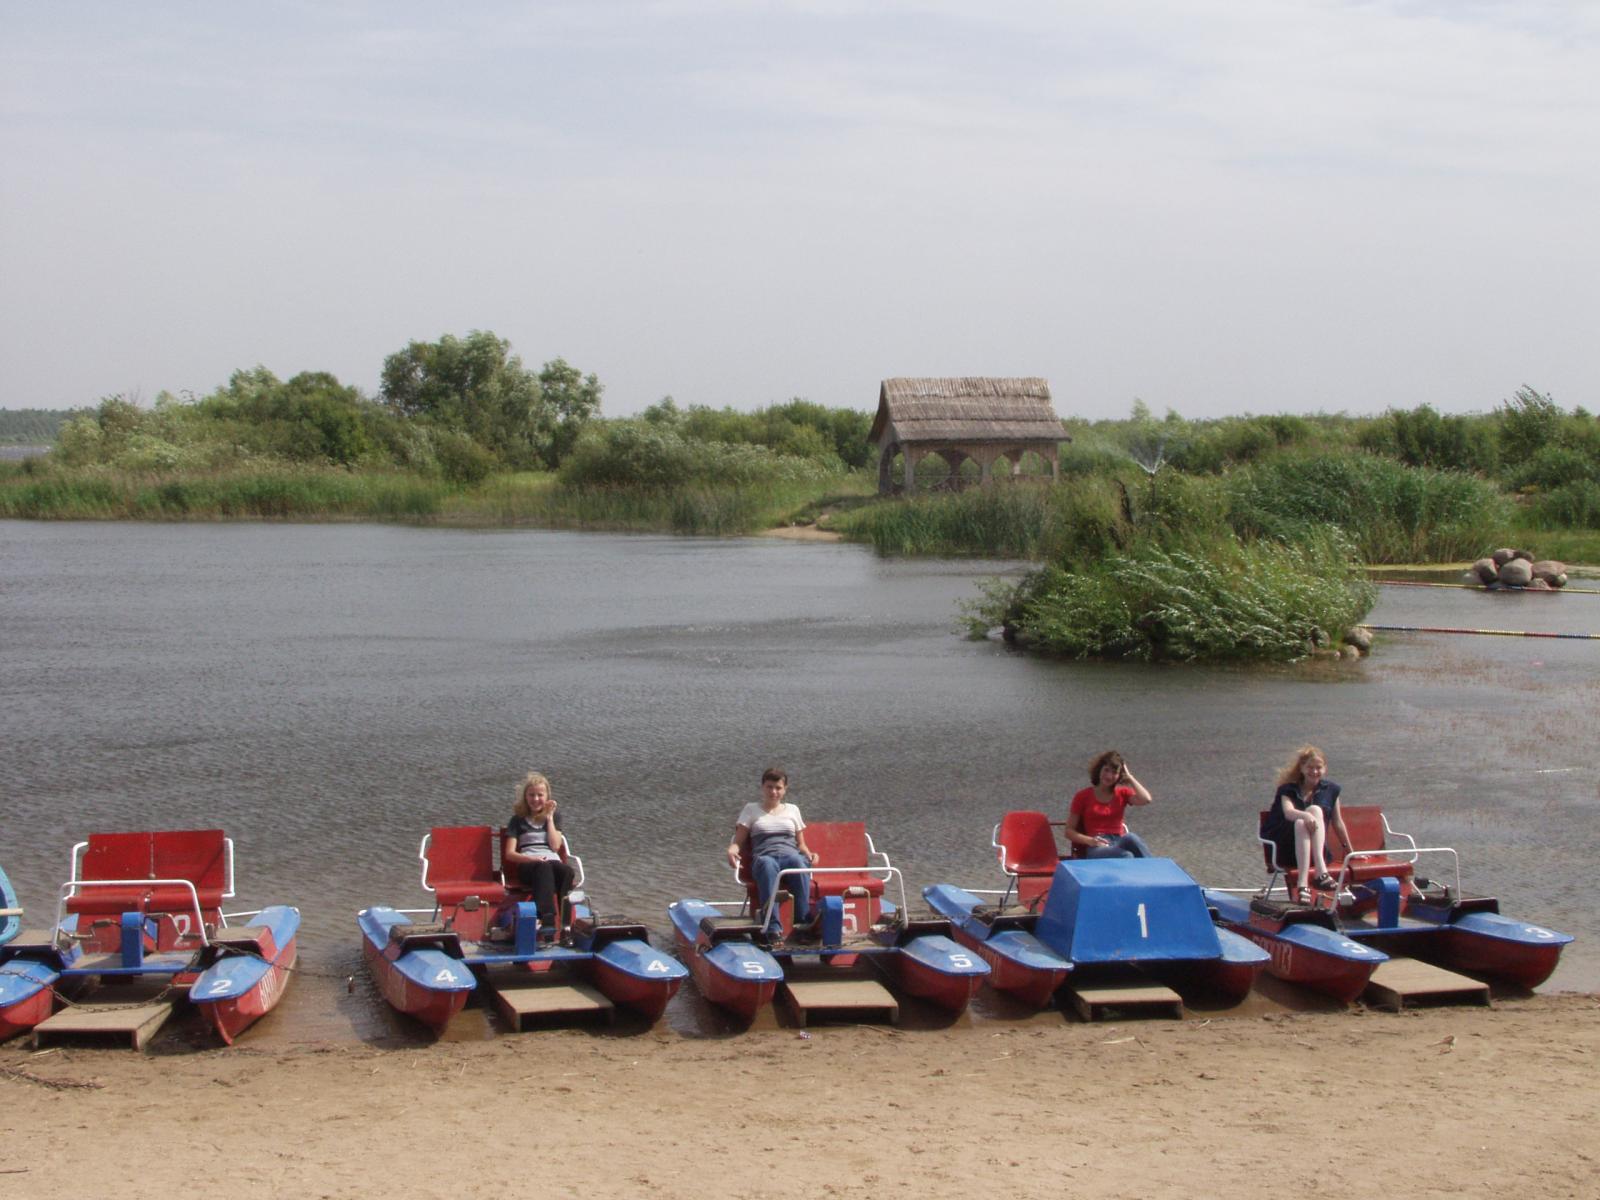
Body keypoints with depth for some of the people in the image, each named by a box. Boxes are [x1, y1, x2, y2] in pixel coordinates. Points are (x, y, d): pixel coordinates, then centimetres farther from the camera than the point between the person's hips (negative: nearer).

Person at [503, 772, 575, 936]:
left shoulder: (554, 818, 22)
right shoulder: (518, 820, 15)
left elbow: (555, 846, 6)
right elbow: (510, 853, 4)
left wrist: (549, 818, 7)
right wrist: (532, 858, -13)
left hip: (553, 862, 2)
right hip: (528, 865, -2)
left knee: (567, 871, -36)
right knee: (544, 868, -41)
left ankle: (565, 921, -48)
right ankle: (547, 921, -59)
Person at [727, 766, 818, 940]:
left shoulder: (792, 810, 28)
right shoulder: (751, 809, 23)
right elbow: (738, 841, 15)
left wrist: (809, 855, 2)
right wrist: (731, 851, -8)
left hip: (791, 855, 2)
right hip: (764, 856, -1)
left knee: (798, 861, -39)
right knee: (767, 864, -41)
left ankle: (803, 920, -45)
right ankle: (773, 927, -52)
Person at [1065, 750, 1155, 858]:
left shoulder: (1122, 793, 16)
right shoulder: (1083, 797, 8)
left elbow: (1146, 799, -7)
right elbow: (1069, 831, 8)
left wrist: (1129, 776, 3)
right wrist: (1090, 840, -11)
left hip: (1120, 843, 3)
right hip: (1097, 848, -3)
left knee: (1131, 838, -37)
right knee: (1127, 857, -38)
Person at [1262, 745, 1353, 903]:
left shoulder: (1330, 789, 11)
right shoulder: (1289, 789, 3)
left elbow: (1338, 823, 18)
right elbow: (1288, 812, -18)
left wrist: (1349, 851, 22)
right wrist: (1305, 815, -40)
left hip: (1316, 853, 2)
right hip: (1287, 851, -2)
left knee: (1315, 810, -23)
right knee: (1301, 823, -33)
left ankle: (1320, 870, -41)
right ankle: (1301, 884, -49)